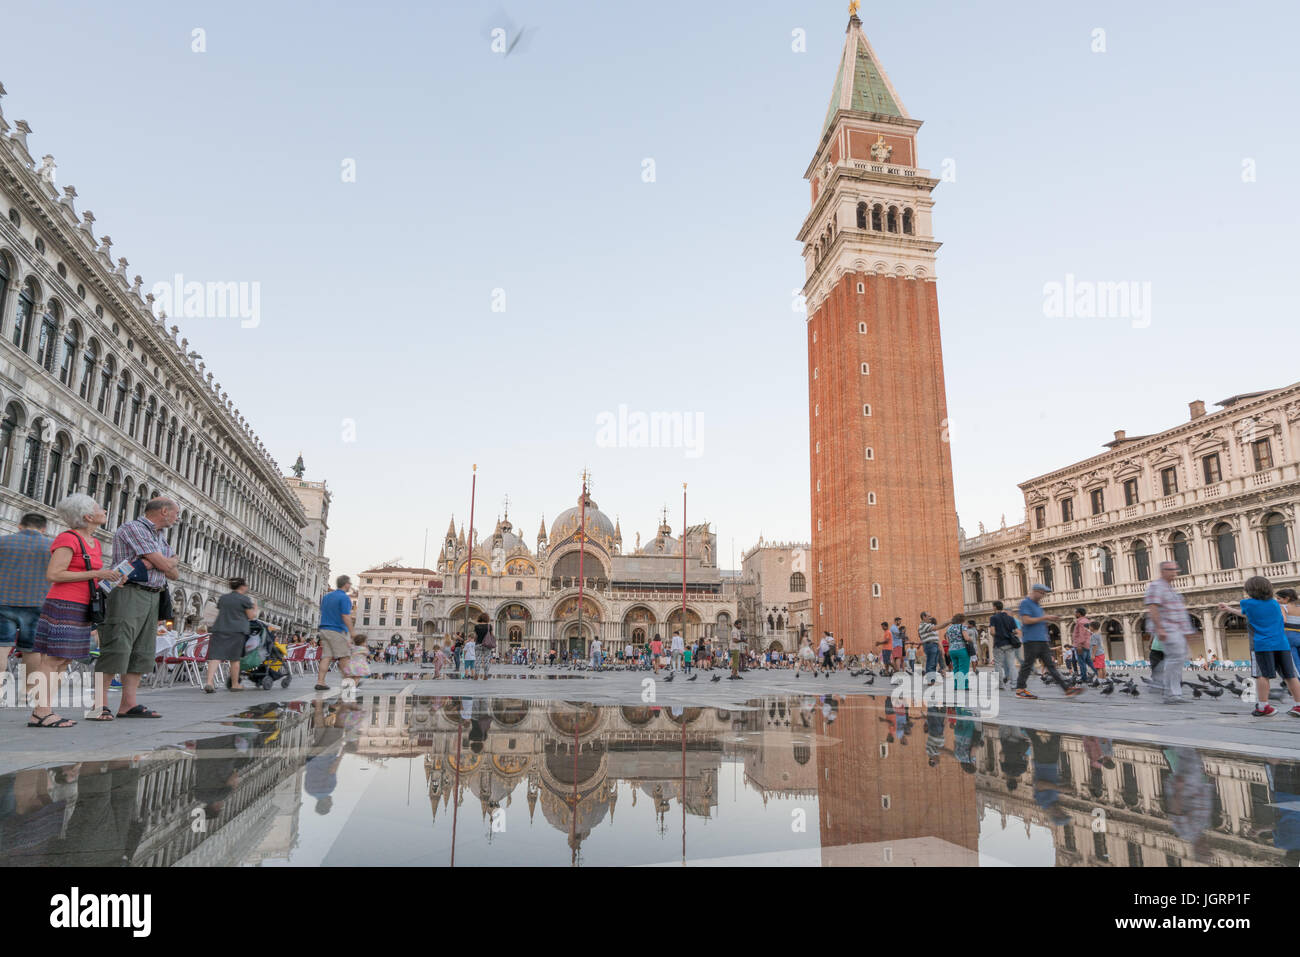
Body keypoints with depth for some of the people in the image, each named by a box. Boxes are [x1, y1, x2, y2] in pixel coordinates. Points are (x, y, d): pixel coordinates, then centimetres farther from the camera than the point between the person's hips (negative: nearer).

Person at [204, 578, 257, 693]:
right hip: (237, 631, -4)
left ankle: (208, 682, -18)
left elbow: (219, 613, 24)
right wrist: (255, 607, 19)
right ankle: (235, 685, 15)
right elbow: (251, 616, 1)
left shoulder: (222, 598, 16)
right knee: (234, 658, 5)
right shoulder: (245, 599, -1)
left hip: (219, 629, 4)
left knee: (215, 656, -3)